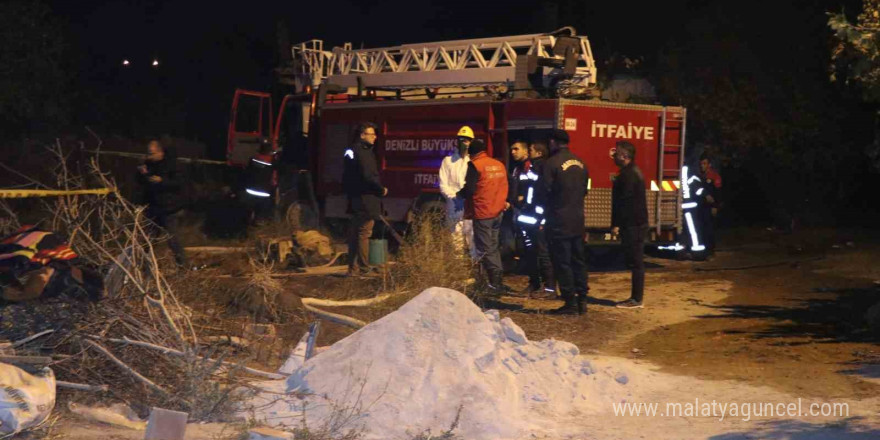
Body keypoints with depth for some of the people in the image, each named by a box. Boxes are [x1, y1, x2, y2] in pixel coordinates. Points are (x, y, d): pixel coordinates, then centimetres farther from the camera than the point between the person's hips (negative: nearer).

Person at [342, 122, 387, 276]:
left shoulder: (352, 151, 16)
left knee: (355, 234, 12)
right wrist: (381, 189, -7)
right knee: (364, 233, -6)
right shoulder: (363, 153, -15)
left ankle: (353, 268, 17)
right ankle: (364, 267, -4)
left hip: (356, 200, 10)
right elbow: (368, 176, -21)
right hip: (365, 199, -10)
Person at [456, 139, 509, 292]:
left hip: (482, 213, -7)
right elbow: (504, 187, 14)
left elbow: (469, 189, -18)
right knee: (493, 246, 17)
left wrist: (459, 194, 1)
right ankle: (498, 280, 17)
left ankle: (495, 283, -4)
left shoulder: (475, 165, -12)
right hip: (498, 212, 7)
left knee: (485, 248, -1)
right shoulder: (499, 165, 9)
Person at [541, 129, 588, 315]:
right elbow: (584, 190, 13)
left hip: (559, 222, -7)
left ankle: (570, 302, -1)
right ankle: (582, 301, 14)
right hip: (578, 220, 7)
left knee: (562, 262, -1)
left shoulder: (550, 164, -14)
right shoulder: (580, 163, 8)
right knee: (579, 260, 13)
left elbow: (545, 193, -11)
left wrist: (546, 211, 6)